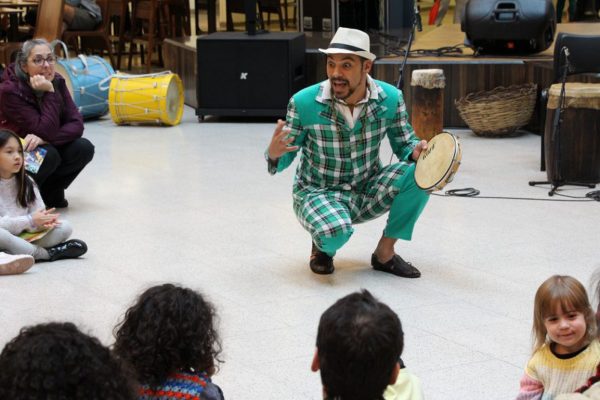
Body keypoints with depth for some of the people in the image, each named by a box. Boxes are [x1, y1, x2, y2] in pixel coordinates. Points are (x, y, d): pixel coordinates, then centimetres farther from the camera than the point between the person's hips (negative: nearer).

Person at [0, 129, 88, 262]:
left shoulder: (27, 182, 9)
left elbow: (38, 212, 5)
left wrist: (43, 222, -19)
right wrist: (30, 221, -24)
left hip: (25, 237, 6)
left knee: (64, 227, -7)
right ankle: (47, 253, -23)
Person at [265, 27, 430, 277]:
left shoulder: (390, 99, -12)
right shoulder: (304, 102, -18)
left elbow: (404, 144, 1)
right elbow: (285, 158, -8)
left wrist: (416, 151, -24)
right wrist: (274, 153, -33)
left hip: (369, 191, 4)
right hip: (318, 193, -3)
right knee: (336, 232, -37)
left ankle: (385, 253, -4)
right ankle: (323, 247, 5)